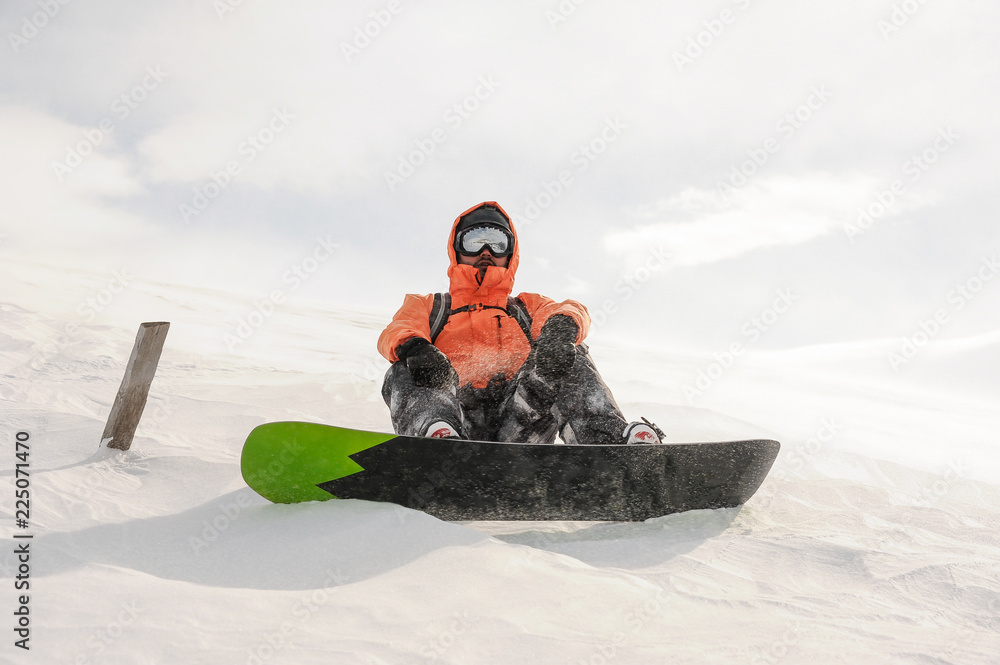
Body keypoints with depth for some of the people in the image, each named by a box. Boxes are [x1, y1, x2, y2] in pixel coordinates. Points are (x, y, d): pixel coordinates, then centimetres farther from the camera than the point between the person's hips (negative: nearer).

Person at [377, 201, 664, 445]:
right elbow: (396, 332, 5)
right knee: (404, 373, -27)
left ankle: (610, 438, -40)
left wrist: (561, 327, -22)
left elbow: (571, 311, 7)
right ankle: (440, 434, -59)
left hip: (521, 423, 1)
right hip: (455, 415, -1)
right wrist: (413, 347, -23)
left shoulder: (527, 307, 32)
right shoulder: (428, 307, 30)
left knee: (568, 354, -17)